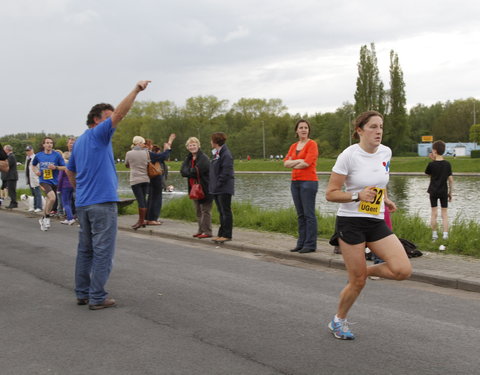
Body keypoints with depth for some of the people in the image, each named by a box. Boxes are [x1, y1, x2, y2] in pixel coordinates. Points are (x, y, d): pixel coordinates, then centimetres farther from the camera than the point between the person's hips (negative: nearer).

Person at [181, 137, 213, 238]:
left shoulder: (204, 158, -14)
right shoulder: (189, 158, 12)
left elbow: (196, 172, -23)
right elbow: (183, 171, 0)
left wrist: (188, 172, -7)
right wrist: (191, 172, -16)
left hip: (204, 188, -9)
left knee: (205, 210, -6)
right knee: (198, 211, 15)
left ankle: (207, 232, -2)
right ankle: (200, 230, 24)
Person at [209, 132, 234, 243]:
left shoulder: (226, 155, -15)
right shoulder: (217, 154, 14)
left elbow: (226, 173, -20)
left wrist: (217, 185, -18)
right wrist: (211, 185, 11)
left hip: (224, 189, -9)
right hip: (216, 189, 9)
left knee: (226, 212, -2)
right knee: (221, 212, 14)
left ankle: (227, 235, 4)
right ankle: (221, 234, 21)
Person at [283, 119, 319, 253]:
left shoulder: (312, 144, -4)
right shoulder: (294, 146, 16)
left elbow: (307, 163, -15)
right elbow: (286, 163, 4)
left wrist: (293, 165, 0)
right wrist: (299, 161, -10)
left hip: (308, 181, -7)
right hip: (295, 182, 7)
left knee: (309, 214, -6)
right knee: (300, 215, 10)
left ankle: (310, 245, -3)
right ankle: (301, 243, 15)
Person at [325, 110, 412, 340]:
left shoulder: (386, 152, 4)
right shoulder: (349, 155, -13)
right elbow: (330, 193, -11)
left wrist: (385, 198, 12)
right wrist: (358, 196, -24)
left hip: (376, 222, 5)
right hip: (350, 222, -5)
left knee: (403, 270, -12)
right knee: (357, 283, -1)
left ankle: (366, 270, 17)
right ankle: (338, 321, 26)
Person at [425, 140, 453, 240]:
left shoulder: (431, 164, -11)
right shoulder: (447, 164, -4)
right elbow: (450, 180, -2)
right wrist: (450, 193, 8)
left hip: (433, 191, -1)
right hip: (444, 192, 1)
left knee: (434, 213, 6)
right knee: (444, 214, 6)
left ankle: (434, 235, 9)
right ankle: (445, 235, 1)